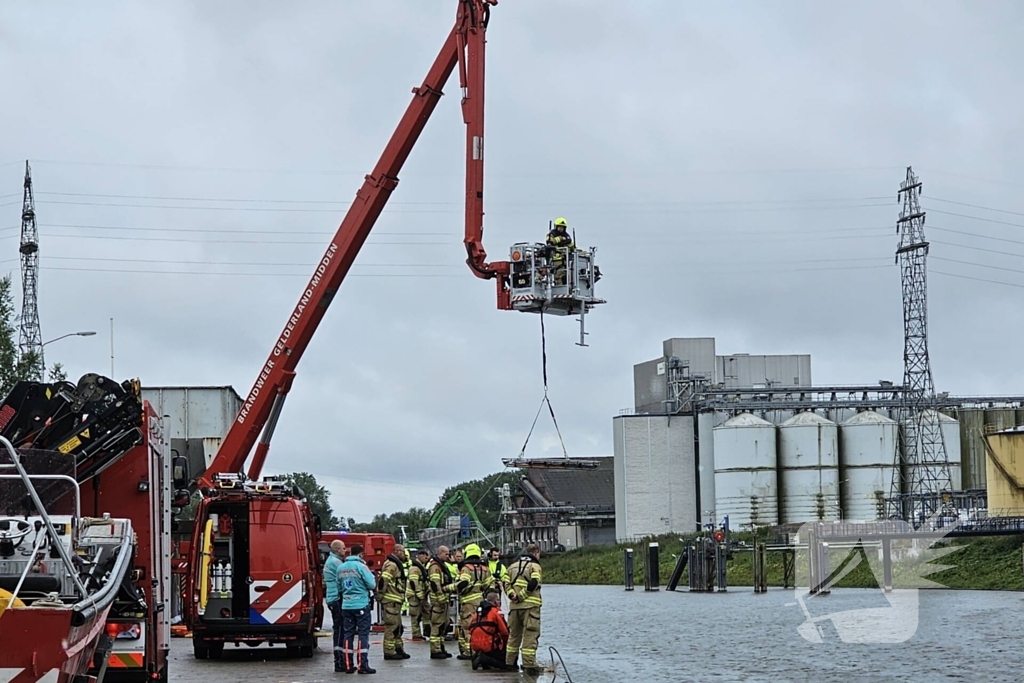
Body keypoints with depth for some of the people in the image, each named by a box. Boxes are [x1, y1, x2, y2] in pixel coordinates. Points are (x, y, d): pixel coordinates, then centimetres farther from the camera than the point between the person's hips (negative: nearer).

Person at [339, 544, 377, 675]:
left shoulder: (341, 568, 6)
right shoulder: (361, 566, -12)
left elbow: (339, 586, 13)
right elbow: (372, 584, -10)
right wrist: (370, 575, 7)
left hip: (346, 605, 5)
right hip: (361, 605, -5)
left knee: (348, 634, 9)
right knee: (363, 634, 0)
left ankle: (348, 665, 10)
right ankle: (363, 665, -3)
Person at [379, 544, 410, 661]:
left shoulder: (396, 564, 19)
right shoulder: (391, 565, -16)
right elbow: (383, 580, -25)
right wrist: (381, 593, -19)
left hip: (396, 601, 11)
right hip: (391, 601, -11)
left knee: (397, 627, 17)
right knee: (391, 626, -7)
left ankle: (398, 649, 25)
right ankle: (389, 652, -4)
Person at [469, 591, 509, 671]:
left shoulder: (478, 611, 14)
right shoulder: (496, 611, -7)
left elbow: (471, 630, 18)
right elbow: (504, 632, -8)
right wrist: (505, 643, 12)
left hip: (476, 646, 7)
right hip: (489, 646, -7)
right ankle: (485, 659, -17)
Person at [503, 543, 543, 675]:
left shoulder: (513, 566, 17)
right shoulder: (534, 565, -3)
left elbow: (506, 583, 8)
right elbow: (533, 584, -16)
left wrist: (513, 595, -4)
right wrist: (522, 596, -11)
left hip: (514, 605, 6)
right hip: (530, 605, -6)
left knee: (514, 634, 15)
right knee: (530, 635, -5)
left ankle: (510, 662, 19)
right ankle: (529, 665, -8)